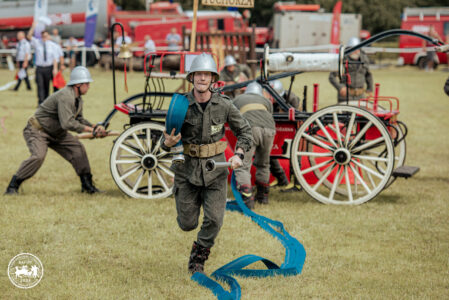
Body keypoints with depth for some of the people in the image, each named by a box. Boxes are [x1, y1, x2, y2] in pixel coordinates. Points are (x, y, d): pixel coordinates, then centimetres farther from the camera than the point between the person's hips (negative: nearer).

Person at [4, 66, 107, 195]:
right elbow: (67, 123, -35)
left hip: (56, 133, 9)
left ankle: (87, 184, 9)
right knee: (38, 156, -29)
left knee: (77, 149, -2)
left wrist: (95, 127, -5)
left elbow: (79, 119, 13)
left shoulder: (78, 98, 4)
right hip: (37, 130, -9)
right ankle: (13, 185, -17)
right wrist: (90, 130, -30)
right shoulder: (65, 96, -28)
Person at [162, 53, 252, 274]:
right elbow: (167, 141, -2)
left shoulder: (223, 105, -6)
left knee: (214, 219, -9)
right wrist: (168, 143, -26)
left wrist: (238, 155, -9)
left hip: (215, 167, 1)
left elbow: (245, 131, 7)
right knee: (187, 224, 6)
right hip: (187, 167, -1)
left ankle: (198, 258, 16)